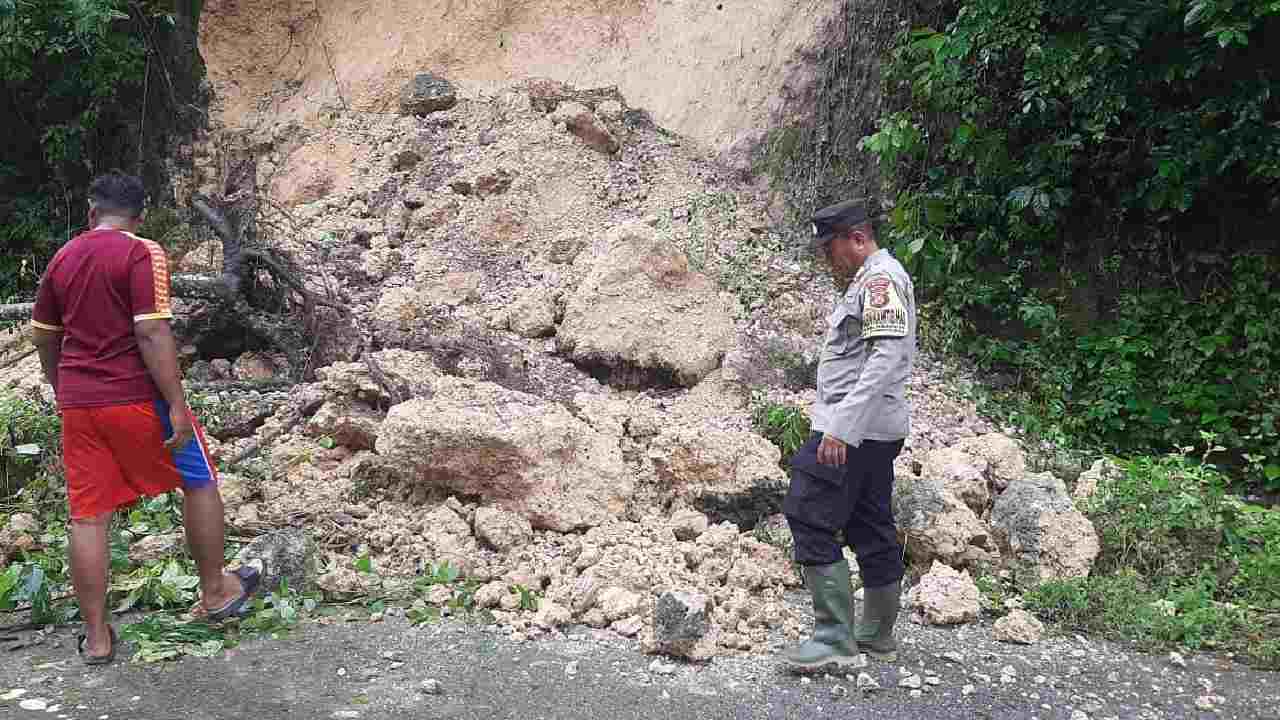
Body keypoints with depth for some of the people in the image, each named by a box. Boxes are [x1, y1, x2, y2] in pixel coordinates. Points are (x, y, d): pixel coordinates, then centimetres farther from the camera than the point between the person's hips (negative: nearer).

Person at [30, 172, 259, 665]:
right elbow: (152, 334, -18)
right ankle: (215, 592, 25)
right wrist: (177, 406, -16)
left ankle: (96, 636, 17)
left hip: (78, 403, 6)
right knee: (199, 483, 14)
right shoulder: (143, 254, -10)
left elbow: (42, 336, 18)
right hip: (137, 399, -5)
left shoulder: (61, 259, 10)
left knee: (88, 515, 9)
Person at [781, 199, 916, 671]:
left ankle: (835, 636, -5)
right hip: (875, 431, 11)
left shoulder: (879, 278, -12)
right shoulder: (873, 281, 20)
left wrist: (840, 428, -28)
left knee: (810, 520, -9)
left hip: (852, 430, -11)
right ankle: (877, 637, 22)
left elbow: (888, 358, -24)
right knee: (871, 529, 13)